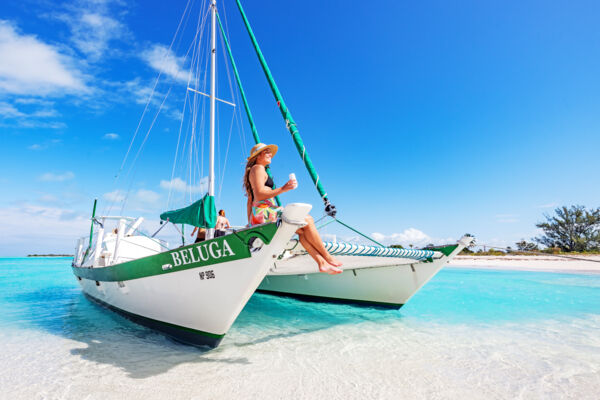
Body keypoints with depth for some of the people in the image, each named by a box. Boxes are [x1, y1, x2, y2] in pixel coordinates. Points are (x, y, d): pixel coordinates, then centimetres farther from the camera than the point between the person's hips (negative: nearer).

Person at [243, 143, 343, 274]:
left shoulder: (251, 172, 28)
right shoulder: (258, 168, -3)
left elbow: (250, 200, 26)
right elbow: (259, 195, -17)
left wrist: (250, 223, 26)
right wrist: (282, 189, -22)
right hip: (264, 212, -10)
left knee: (303, 231, 3)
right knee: (307, 221, -11)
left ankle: (322, 263, -3)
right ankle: (328, 258, -3)